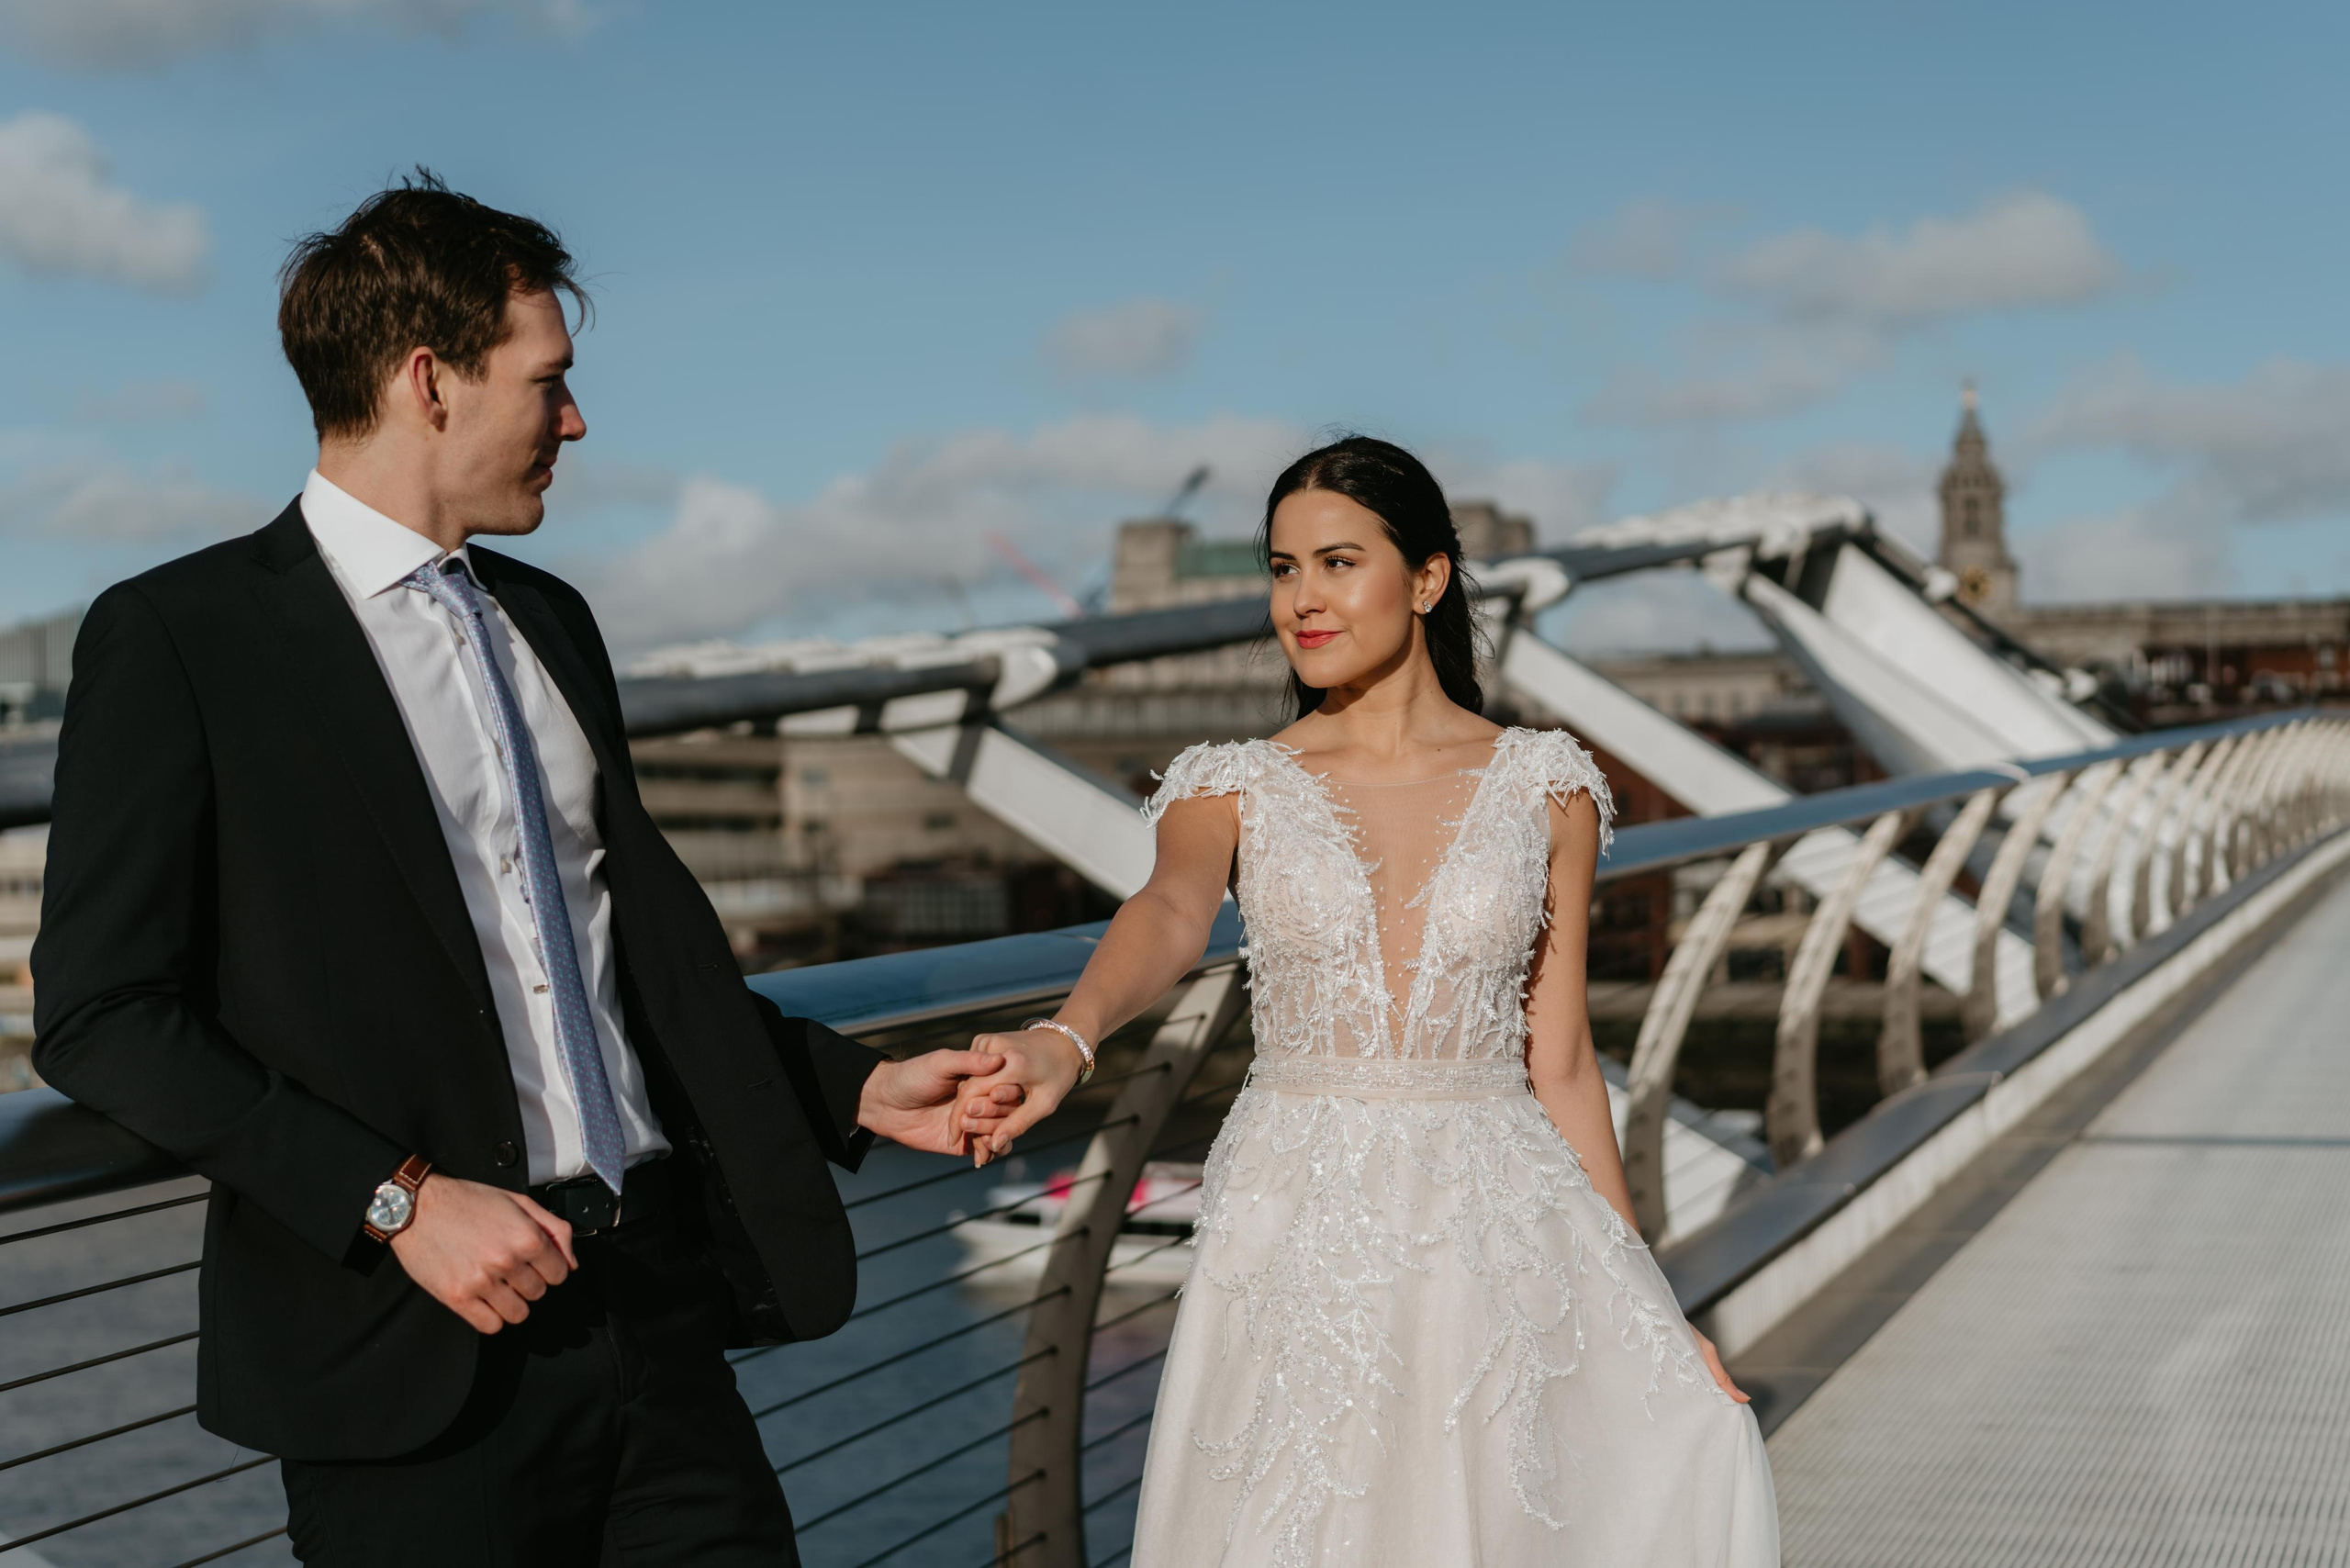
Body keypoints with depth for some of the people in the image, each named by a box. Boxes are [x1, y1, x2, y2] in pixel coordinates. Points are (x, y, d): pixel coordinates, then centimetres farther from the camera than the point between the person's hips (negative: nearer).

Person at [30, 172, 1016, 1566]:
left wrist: (855, 1088, 18)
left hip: (657, 1306, 6)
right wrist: (397, 1200, -15)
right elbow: (101, 1014, -9)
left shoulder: (550, 622, 17)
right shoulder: (176, 637, -4)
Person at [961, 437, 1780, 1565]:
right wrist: (1065, 1040, -42)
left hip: (1492, 1233, 0)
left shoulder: (1542, 788, 3)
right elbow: (1168, 915, -20)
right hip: (1296, 1243, 0)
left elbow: (1559, 1065, 6)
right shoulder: (1232, 790, 2)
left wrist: (1640, 1305, 4)